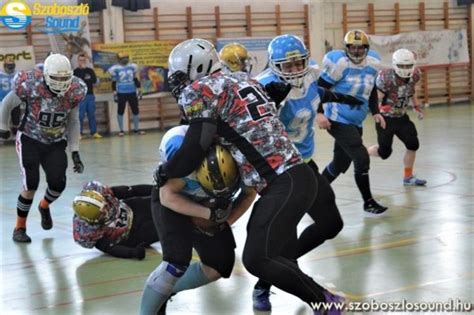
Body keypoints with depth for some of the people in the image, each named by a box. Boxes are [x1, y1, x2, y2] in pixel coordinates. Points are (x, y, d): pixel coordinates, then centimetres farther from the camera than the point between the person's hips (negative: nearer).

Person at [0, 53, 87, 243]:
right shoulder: (30, 86, -25)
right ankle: (20, 227, 8)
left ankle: (44, 206, 29)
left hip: (55, 144, 3)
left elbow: (73, 122, 1)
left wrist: (75, 152, -1)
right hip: (29, 140, -3)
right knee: (31, 184, -13)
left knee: (58, 184, -8)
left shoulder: (73, 92, -14)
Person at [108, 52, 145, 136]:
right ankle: (121, 130, 11)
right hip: (121, 93, -3)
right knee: (120, 111, 3)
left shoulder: (132, 67, 6)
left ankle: (136, 129, 17)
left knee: (135, 110, 6)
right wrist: (114, 92, -7)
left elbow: (135, 79, 13)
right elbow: (114, 82, -2)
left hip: (132, 92, 3)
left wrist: (139, 90, 10)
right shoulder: (116, 69, -5)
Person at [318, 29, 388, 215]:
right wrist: (319, 113, -23)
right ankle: (368, 203, 1)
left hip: (355, 123, 8)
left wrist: (375, 112, 8)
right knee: (362, 159, -13)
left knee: (340, 164, 16)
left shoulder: (373, 63, 3)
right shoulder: (339, 63, -18)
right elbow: (320, 87, -14)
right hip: (338, 121, -8)